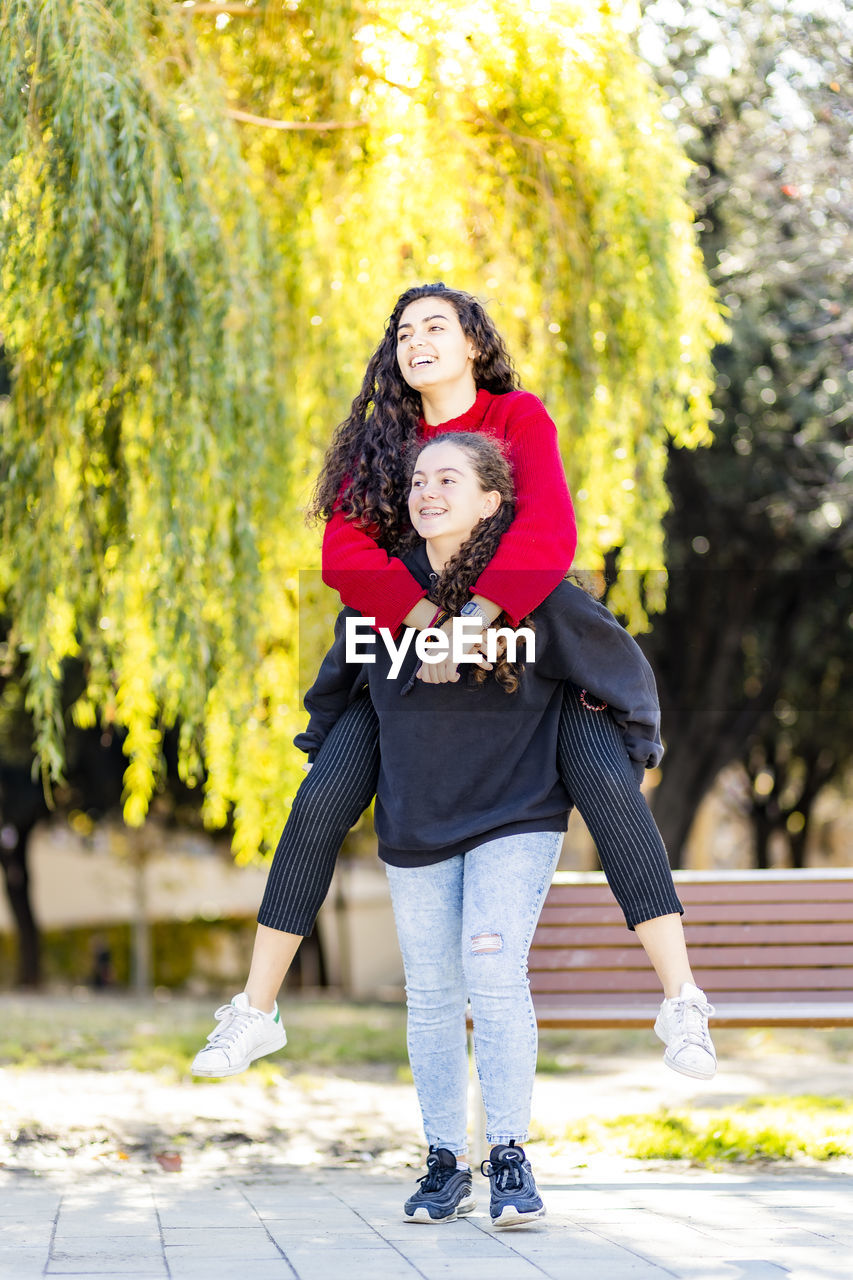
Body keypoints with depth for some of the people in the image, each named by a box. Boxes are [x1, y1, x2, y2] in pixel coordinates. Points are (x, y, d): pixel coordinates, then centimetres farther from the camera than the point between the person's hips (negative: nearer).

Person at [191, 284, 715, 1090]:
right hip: (408, 648, 3)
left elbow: (548, 532, -24)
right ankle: (256, 1010, -1)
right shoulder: (380, 439, 1)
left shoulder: (519, 418, -8)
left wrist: (474, 622, -35)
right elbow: (344, 552, -13)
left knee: (607, 782, -26)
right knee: (322, 801, -12)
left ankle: (681, 1001, -22)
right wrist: (424, 621, -28)